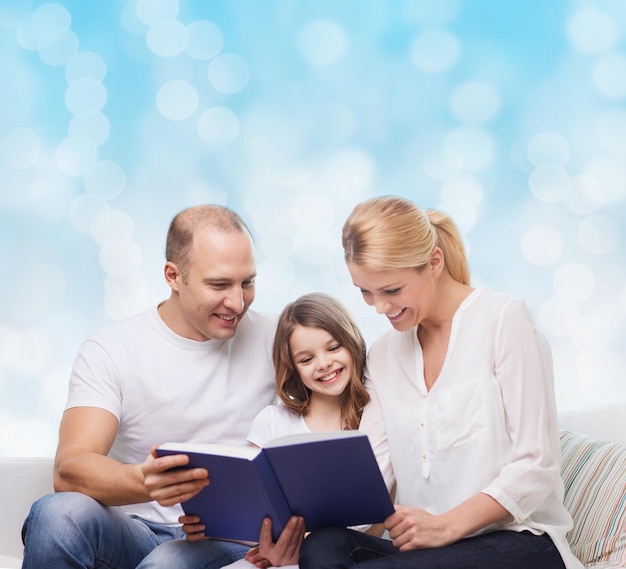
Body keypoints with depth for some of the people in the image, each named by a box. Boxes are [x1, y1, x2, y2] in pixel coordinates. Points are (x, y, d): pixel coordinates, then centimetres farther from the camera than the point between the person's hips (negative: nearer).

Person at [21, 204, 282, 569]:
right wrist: (145, 481, -39)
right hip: (137, 535, 1)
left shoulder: (272, 340, 3)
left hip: (234, 539, 0)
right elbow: (69, 470, -16)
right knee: (59, 514, -31)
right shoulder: (110, 351, -3)